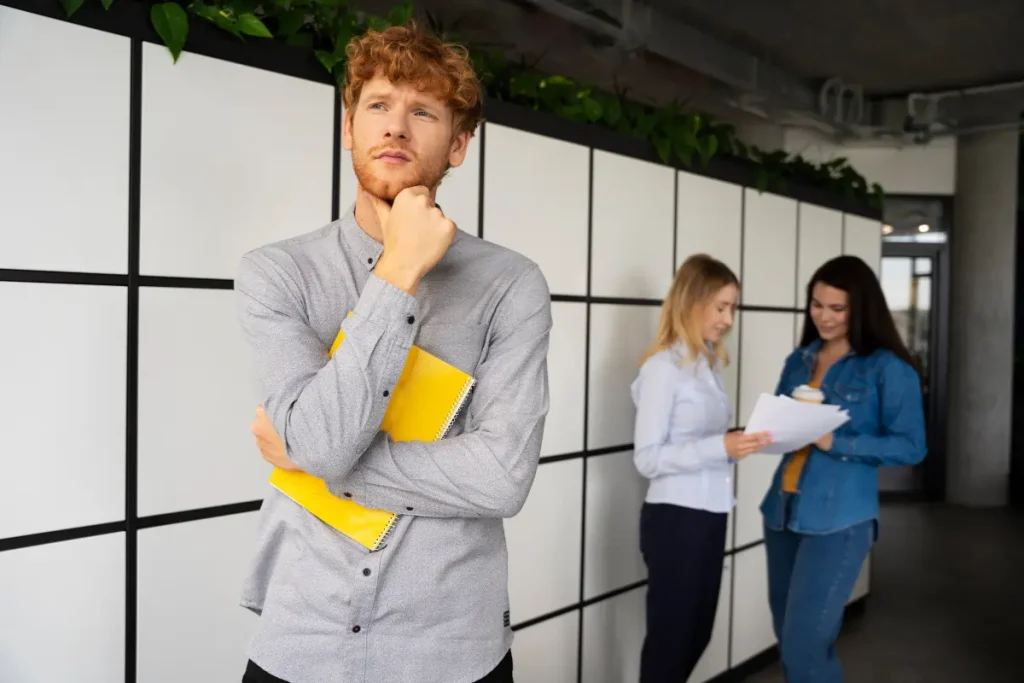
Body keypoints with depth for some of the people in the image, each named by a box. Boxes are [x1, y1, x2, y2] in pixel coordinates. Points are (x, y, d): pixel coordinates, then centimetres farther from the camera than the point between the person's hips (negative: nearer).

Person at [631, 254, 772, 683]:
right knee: (670, 635, 6)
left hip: (710, 516, 8)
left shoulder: (708, 364, 10)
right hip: (675, 518, -8)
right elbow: (647, 459, -18)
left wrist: (743, 441, -4)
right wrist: (720, 448, -26)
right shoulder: (662, 367, -15)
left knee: (697, 633, 19)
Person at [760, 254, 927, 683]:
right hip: (782, 510, 6)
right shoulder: (799, 360, 11)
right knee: (787, 637, 16)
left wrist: (837, 444, -19)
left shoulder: (888, 368, -6)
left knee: (804, 645, -7)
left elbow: (911, 446, -9)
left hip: (838, 519, -6)